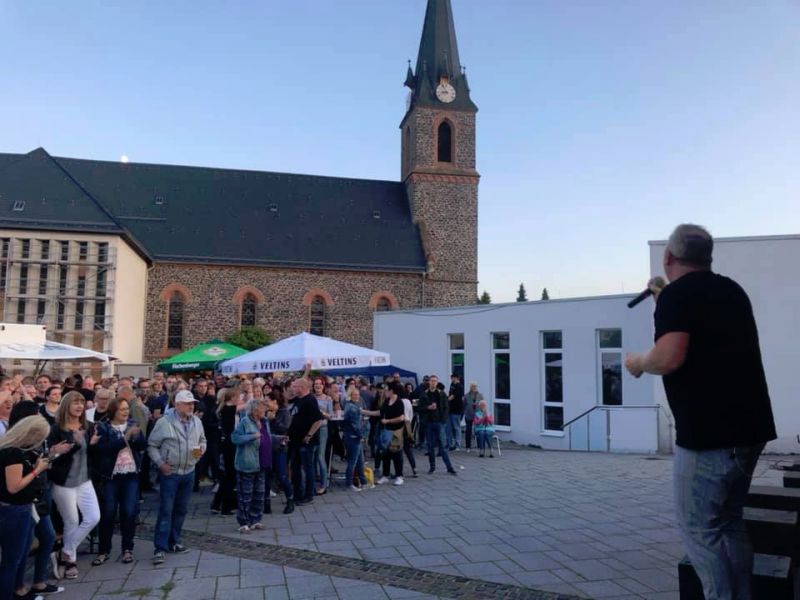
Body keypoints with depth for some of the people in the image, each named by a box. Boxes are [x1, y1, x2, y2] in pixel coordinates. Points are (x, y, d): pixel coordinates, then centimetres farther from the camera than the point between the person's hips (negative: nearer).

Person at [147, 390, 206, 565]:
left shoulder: (197, 422, 5)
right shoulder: (164, 422, -11)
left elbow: (202, 440, 17)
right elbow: (152, 446, -6)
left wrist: (202, 449, -4)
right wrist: (160, 463, -15)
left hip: (189, 472, 6)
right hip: (170, 472, -5)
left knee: (181, 510, 14)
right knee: (166, 510, -6)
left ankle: (174, 542, 27)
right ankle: (160, 548, -1)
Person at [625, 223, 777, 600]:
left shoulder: (677, 294, -10)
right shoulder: (732, 290, 14)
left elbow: (670, 357, -24)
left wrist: (638, 363, -4)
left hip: (707, 433, -8)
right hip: (749, 427, 8)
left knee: (699, 529, 3)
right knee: (729, 522, 20)